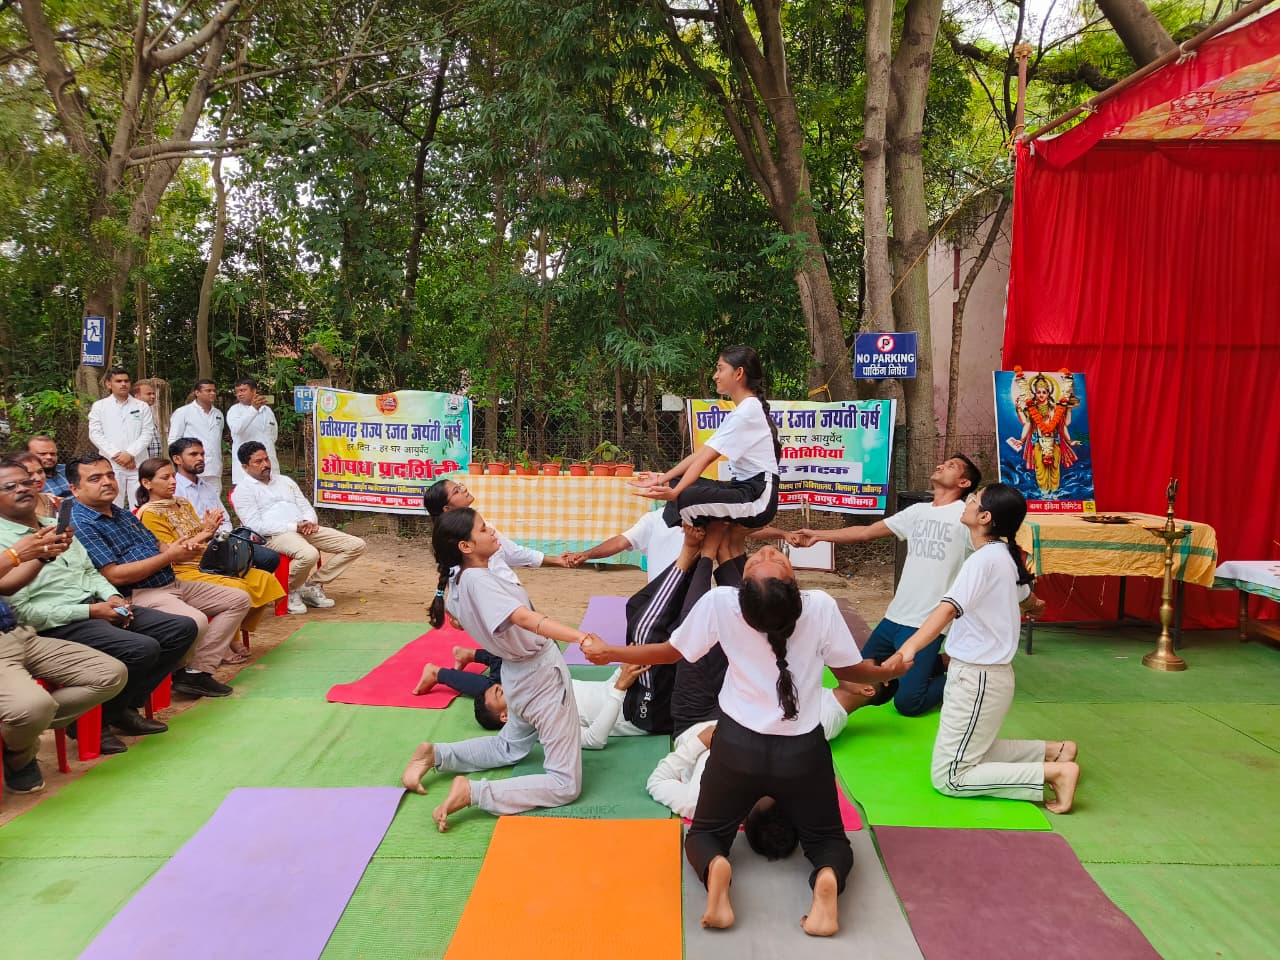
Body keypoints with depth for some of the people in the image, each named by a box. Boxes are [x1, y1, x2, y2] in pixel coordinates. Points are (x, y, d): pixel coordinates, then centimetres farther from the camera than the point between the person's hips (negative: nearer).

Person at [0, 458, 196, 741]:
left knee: (183, 629, -3)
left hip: (98, 606, 9)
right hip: (58, 625, -8)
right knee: (142, 649, -30)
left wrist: (113, 597, 0)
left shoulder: (56, 525, 17)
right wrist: (89, 611, -17)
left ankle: (125, 707, 4)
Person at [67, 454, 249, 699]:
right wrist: (169, 556, -14)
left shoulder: (124, 515, 19)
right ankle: (183, 674, -2)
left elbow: (157, 549, 21)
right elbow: (115, 575, -18)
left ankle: (199, 670, -7)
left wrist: (182, 549, -4)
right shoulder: (79, 524, -10)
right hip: (137, 594, -10)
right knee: (195, 621, -35)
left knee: (238, 599, 5)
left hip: (172, 584, 10)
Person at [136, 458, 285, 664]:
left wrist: (210, 528, -5)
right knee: (237, 589, -30)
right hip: (183, 572, -8)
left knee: (264, 578, -7)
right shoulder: (149, 514, -5)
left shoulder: (183, 504, 18)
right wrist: (205, 532, -13)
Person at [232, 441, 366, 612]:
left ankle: (312, 586, -1)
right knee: (309, 554, -40)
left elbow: (306, 507, 23)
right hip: (275, 536, -7)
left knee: (357, 545, -7)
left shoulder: (284, 480, 25)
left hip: (306, 529, 7)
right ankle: (289, 591, -9)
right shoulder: (243, 490, 4)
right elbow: (255, 526, -8)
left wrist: (309, 521, -3)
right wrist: (294, 527, -15)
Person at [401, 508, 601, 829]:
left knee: (510, 747, 35)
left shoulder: (460, 579, -2)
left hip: (522, 676, 9)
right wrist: (582, 637, -51)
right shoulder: (478, 580, -26)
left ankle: (435, 754, 20)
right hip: (542, 676, -9)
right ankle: (472, 792, -13)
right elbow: (526, 618, -42)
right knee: (565, 785, -5)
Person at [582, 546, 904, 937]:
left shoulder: (719, 603, -18)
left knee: (705, 833, 22)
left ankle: (715, 868, -15)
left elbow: (670, 651, -4)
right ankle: (827, 878, -15)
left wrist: (607, 652, 12)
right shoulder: (821, 607, -17)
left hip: (738, 746, 0)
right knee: (829, 839, 22)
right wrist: (889, 671, 22)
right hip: (803, 751, 0)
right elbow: (851, 670, -1)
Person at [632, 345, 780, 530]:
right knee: (677, 482, 6)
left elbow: (706, 458, -22)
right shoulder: (741, 411, 19)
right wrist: (662, 479, 6)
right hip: (744, 489, 10)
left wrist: (675, 492, -27)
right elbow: (701, 452, 13)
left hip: (758, 497, -10)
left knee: (684, 498, -28)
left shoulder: (748, 411, -13)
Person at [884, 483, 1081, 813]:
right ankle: (1054, 752, 21)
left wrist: (908, 648, -51)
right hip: (988, 673, 9)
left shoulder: (984, 559, -21)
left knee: (949, 778, -2)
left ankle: (1056, 772, -5)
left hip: (977, 677, -9)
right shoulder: (1003, 554, 5)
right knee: (972, 752, 26)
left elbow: (949, 609, -38)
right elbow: (1022, 596, 26)